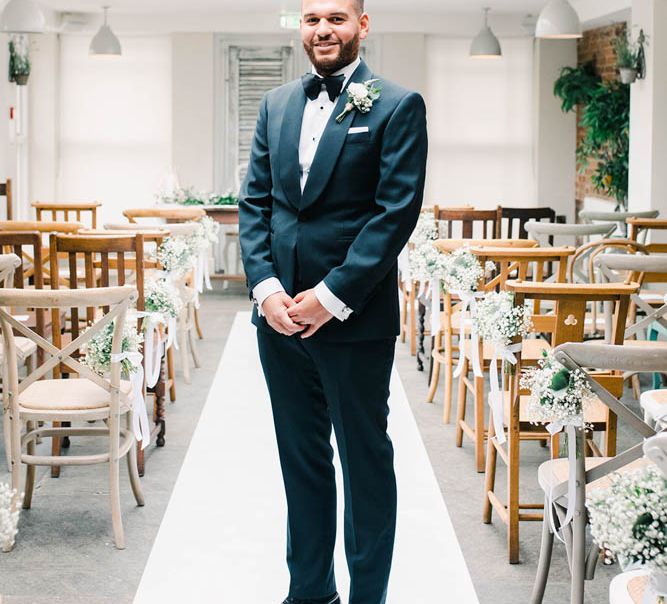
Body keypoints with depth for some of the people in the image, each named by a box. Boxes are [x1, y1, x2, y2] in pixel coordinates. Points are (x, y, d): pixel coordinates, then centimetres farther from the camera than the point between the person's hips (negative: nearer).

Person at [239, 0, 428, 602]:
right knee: (301, 459, 15)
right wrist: (265, 287, -5)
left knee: (365, 462, 7)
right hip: (280, 315, 5)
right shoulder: (277, 104, 11)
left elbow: (397, 211, -12)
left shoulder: (397, 106, -6)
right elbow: (255, 201, 10)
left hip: (355, 320, -5)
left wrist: (333, 297, -16)